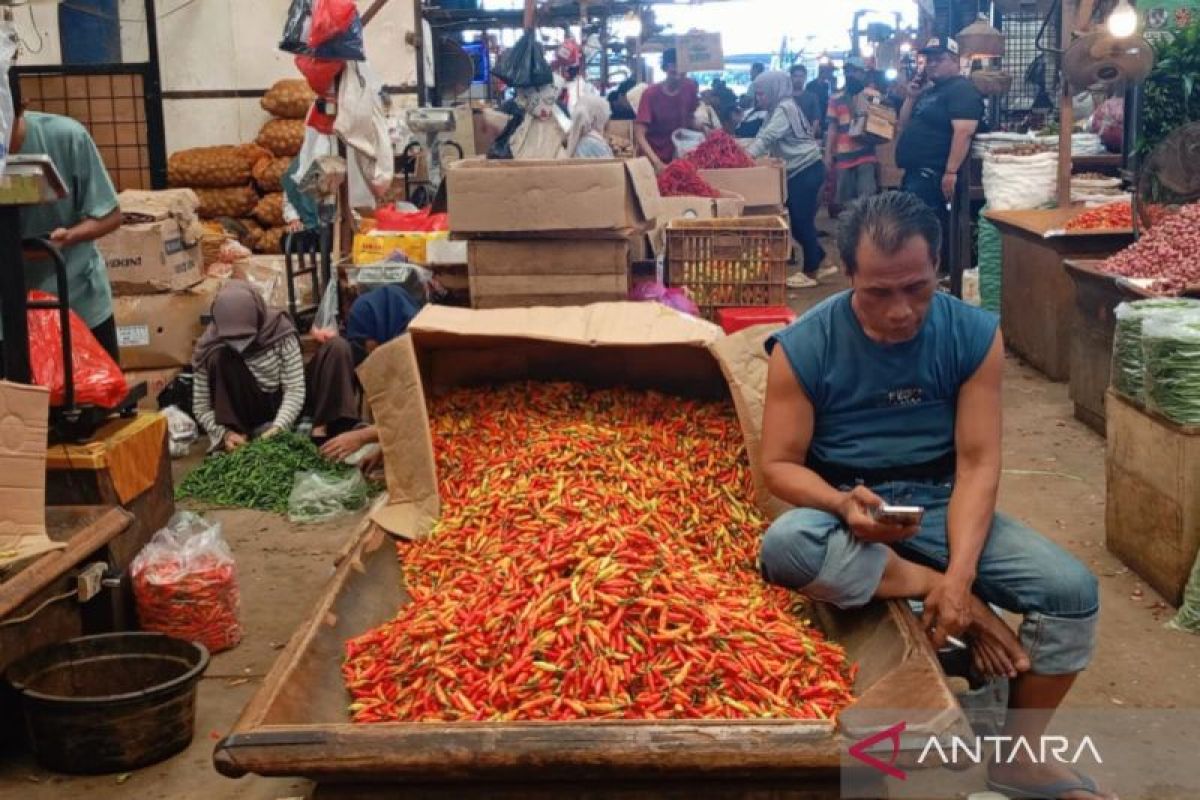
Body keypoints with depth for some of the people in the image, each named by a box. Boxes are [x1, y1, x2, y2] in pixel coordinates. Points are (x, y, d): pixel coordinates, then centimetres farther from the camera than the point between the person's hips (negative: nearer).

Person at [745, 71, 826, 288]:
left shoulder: (784, 108, -13)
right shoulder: (779, 110, 16)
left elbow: (766, 137, -24)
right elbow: (766, 139, 13)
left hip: (807, 169, -10)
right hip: (798, 171, 10)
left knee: (802, 221, -5)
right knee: (799, 221, 11)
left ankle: (810, 272, 3)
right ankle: (819, 260, 22)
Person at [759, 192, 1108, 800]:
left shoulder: (974, 335, -7)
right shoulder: (804, 346, -13)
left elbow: (977, 463, -11)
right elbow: (780, 464, -8)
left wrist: (961, 574, -24)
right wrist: (844, 504, -31)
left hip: (940, 504, 2)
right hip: (844, 508, -2)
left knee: (1072, 590, -18)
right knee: (785, 545, -38)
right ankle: (948, 599, -18)